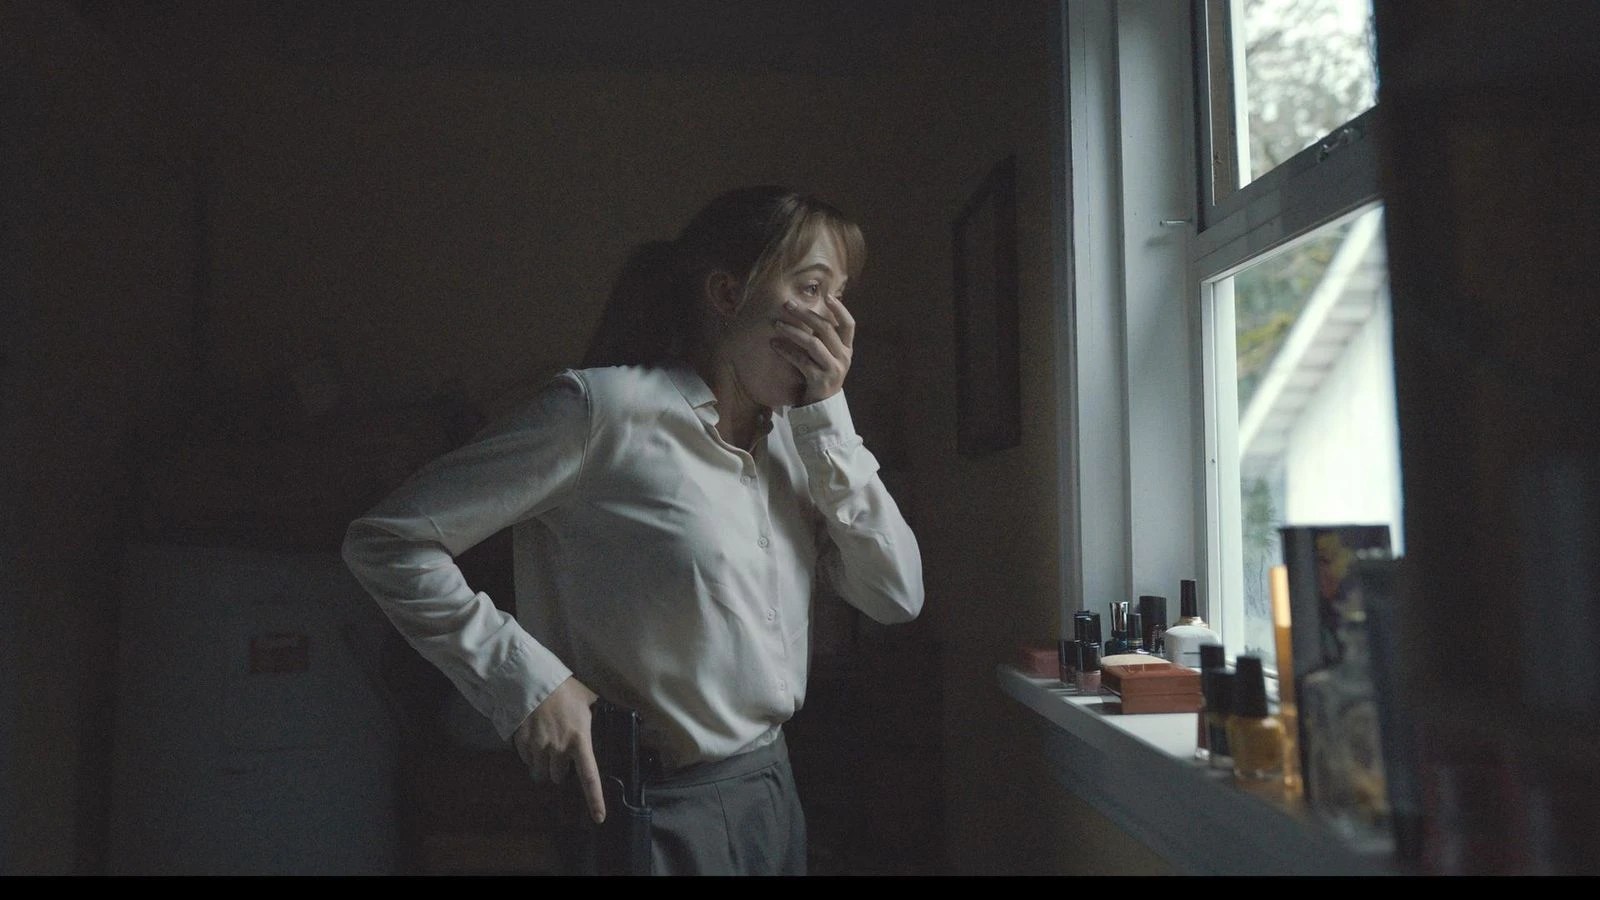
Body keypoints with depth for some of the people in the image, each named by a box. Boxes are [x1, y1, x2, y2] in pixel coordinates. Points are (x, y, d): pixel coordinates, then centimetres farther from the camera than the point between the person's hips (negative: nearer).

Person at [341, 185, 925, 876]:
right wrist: (525, 682, -20)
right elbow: (386, 540, -15)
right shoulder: (610, 408, -17)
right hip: (665, 819, -7)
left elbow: (896, 596, -4)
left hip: (773, 790, 7)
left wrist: (827, 413, -9)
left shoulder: (790, 433, 3)